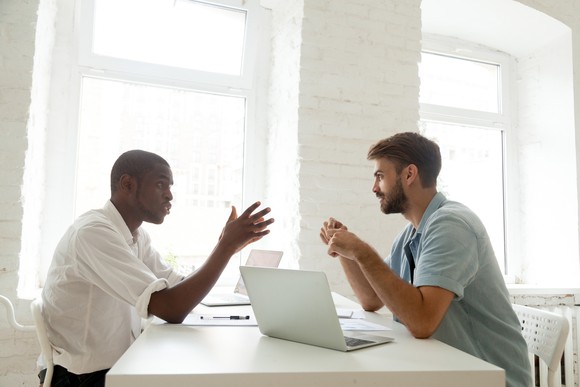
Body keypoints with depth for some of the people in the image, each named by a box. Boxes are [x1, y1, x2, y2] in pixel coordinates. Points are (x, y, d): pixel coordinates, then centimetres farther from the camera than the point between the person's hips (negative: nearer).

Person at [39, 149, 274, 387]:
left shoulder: (137, 235, 4)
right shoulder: (94, 231, -24)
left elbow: (179, 290, 4)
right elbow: (172, 310, -29)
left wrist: (225, 246, -6)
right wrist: (227, 246, -23)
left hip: (121, 364, 8)